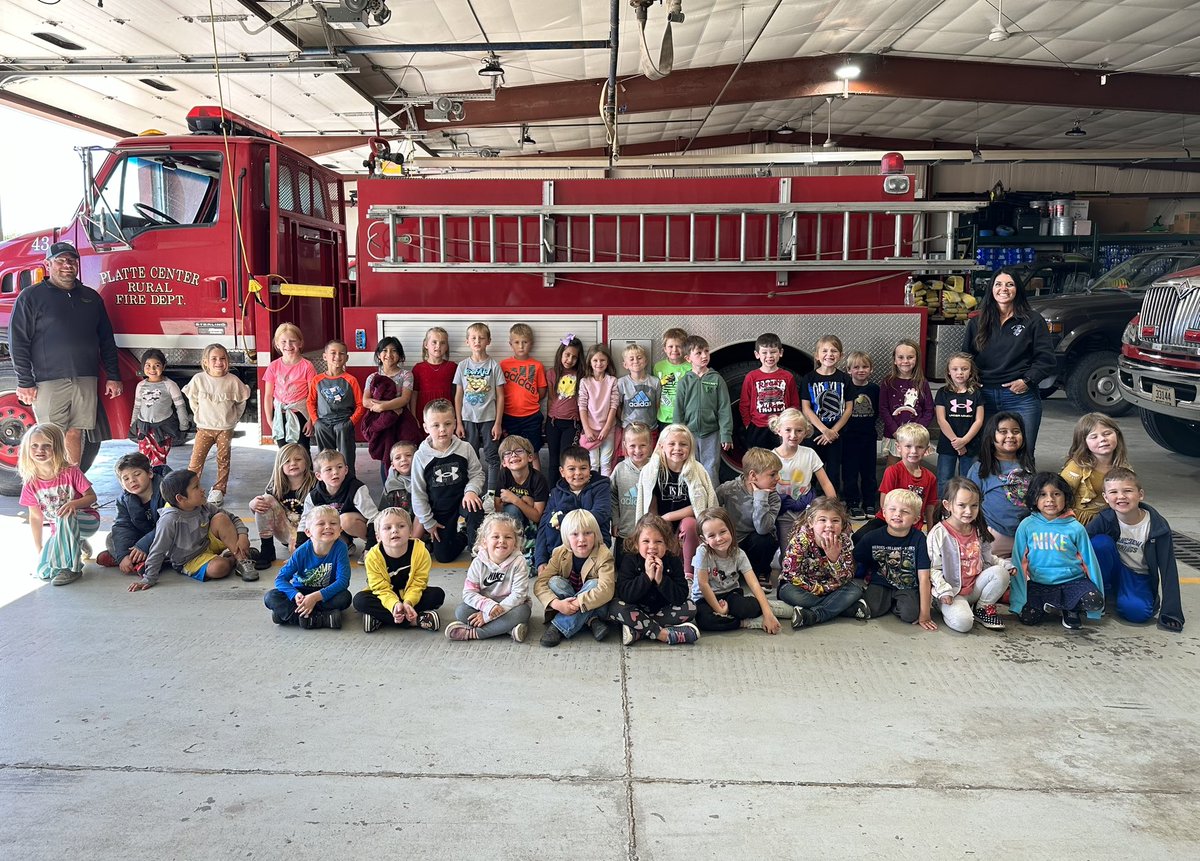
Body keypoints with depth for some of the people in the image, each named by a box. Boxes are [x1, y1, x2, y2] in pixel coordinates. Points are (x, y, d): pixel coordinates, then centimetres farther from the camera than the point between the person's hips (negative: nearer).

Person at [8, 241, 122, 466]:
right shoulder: (31, 296, 2)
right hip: (49, 382, -4)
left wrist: (113, 376, 13)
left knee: (75, 434, 7)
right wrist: (25, 383, -8)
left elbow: (106, 340, 19)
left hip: (86, 380, 4)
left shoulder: (91, 297, 17)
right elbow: (18, 341, -2)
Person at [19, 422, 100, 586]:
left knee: (65, 516, -39)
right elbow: (35, 517, 3)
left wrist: (74, 503, -31)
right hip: (58, 531, 4)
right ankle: (78, 545, 15)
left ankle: (72, 568, -24)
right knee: (42, 572, -15)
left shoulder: (70, 472, -14)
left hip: (87, 522, -4)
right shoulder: (31, 483, -4)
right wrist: (39, 551, 5)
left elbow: (92, 497, -9)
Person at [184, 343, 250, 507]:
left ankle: (219, 490, 22)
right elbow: (192, 399, 6)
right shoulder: (199, 379, -10)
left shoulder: (233, 380, -11)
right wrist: (200, 415, 8)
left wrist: (233, 417, 6)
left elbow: (241, 401, 4)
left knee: (223, 461, 10)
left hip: (225, 429, 0)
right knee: (196, 460, -3)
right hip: (204, 428, 0)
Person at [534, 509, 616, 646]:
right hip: (566, 608, 3)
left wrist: (576, 603, -39)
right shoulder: (560, 553, -11)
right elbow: (540, 584, -17)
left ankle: (558, 627, -29)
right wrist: (557, 604, -35)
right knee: (554, 582, -22)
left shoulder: (603, 556, -20)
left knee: (593, 584, -30)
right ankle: (591, 622, -24)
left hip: (595, 608, -3)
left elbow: (606, 590, -34)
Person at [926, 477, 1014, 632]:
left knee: (1000, 572, -16)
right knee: (963, 623, -31)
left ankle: (983, 608, 5)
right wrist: (943, 590, -24)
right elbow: (933, 568, -13)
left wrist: (1006, 565, 3)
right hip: (952, 593, -7)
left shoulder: (978, 531, 6)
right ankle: (950, 610, 4)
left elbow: (987, 558, 20)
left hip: (974, 588, 7)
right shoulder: (939, 533, -14)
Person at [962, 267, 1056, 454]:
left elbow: (1046, 359, 0)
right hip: (985, 395, 3)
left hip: (1020, 398, -3)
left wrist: (1027, 380, -11)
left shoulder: (1033, 321, 3)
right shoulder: (977, 322, 12)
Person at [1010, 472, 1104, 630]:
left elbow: (1089, 560, 5)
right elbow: (1018, 561, 1)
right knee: (1027, 618, -18)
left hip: (1072, 581, 0)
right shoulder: (1027, 526, -2)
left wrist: (1098, 591, 2)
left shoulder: (1075, 528, -2)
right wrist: (1018, 595, -2)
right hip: (1038, 584, 1)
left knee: (1094, 601, -27)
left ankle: (1071, 610, 7)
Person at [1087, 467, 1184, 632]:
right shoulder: (1104, 520, -17)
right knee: (1100, 542, -28)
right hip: (1114, 573, 1)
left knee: (1136, 611, -33)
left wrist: (1170, 612, -19)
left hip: (1140, 579, -1)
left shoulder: (1158, 526, -17)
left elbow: (1168, 569, -15)